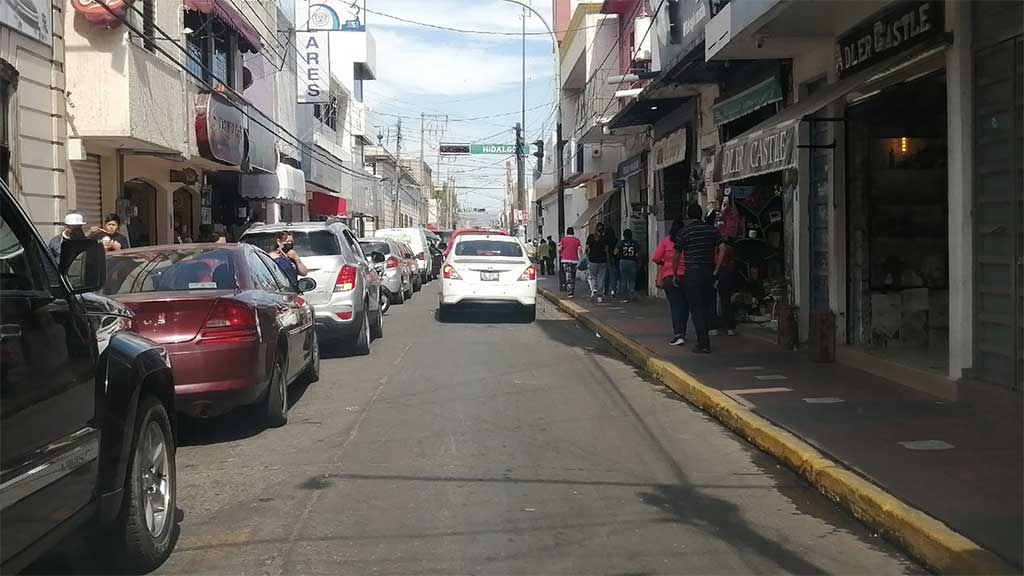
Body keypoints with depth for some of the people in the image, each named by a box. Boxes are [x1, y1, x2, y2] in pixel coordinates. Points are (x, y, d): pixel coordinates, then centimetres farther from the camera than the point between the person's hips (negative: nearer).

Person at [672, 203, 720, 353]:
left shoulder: (683, 231, -2)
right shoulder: (712, 230, 7)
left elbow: (676, 256, 0)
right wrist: (716, 269, 12)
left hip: (692, 272, -4)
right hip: (709, 271, 4)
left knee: (697, 308, -2)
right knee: (707, 306, 12)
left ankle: (702, 343, -6)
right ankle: (705, 340, 17)